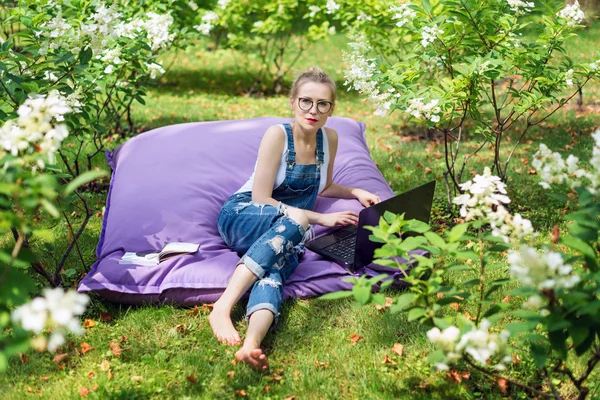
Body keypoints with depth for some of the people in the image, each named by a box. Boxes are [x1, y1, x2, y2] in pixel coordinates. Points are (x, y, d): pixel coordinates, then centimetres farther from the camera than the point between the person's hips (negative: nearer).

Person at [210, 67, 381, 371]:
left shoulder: (330, 138, 5)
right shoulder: (277, 134, -13)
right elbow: (261, 199, -16)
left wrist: (356, 192, 8)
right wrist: (321, 218, -17)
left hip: (283, 233, 4)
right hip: (241, 217, -4)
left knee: (275, 267, -33)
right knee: (295, 219, -38)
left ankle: (251, 343, -65)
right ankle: (222, 308, -48)